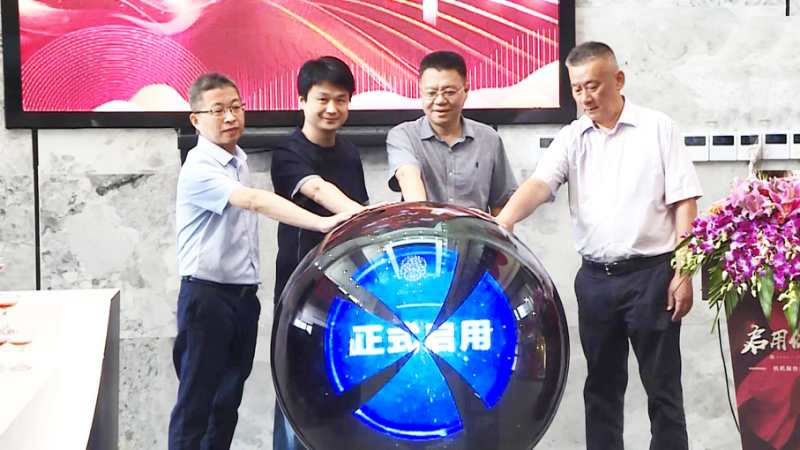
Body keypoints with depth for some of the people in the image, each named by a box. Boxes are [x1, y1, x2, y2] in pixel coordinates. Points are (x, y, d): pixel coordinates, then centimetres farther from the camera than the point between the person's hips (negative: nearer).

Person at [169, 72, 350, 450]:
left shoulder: (239, 160, 11)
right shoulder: (199, 169, -16)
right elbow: (254, 201, -30)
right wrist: (322, 223, -40)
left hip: (243, 295, 8)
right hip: (206, 296, -8)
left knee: (228, 401, 12)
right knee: (195, 401, -2)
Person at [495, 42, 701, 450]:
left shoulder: (657, 128, -2)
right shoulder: (571, 138, 6)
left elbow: (684, 201, -3)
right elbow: (539, 184, -10)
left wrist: (683, 273, -9)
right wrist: (503, 221, -29)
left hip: (650, 274, -3)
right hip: (594, 278, 4)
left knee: (662, 384, 3)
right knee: (601, 383, 12)